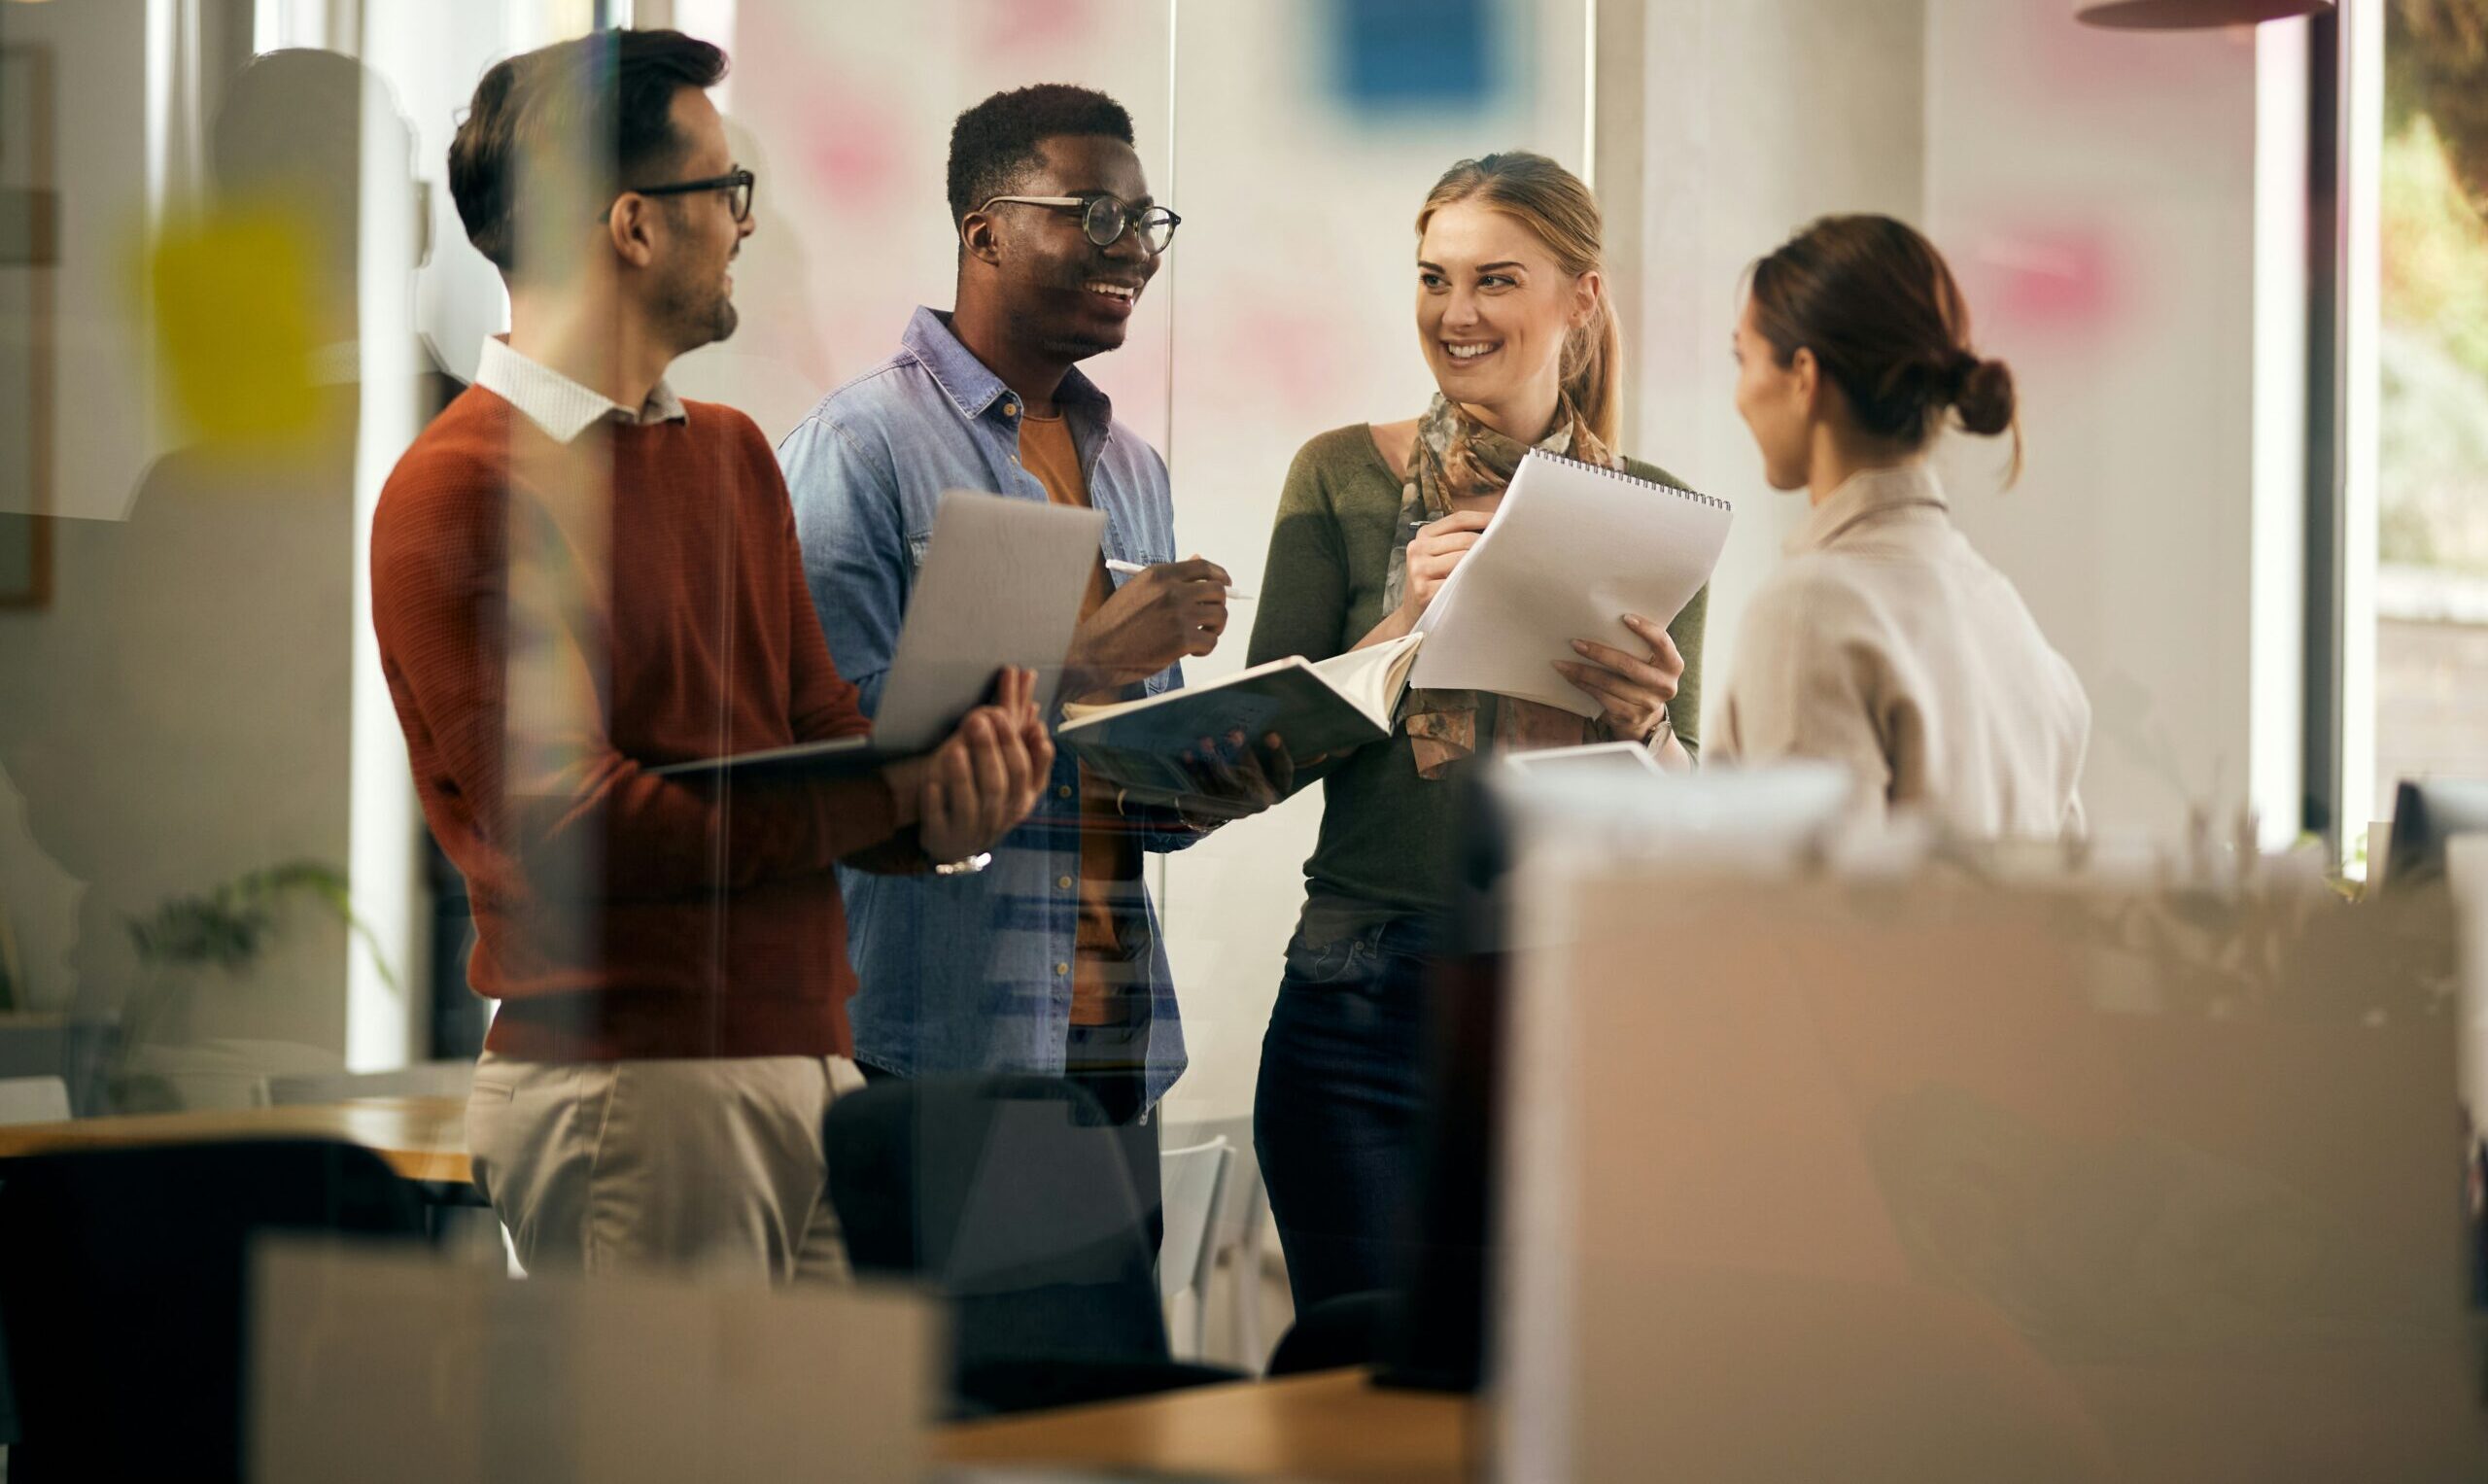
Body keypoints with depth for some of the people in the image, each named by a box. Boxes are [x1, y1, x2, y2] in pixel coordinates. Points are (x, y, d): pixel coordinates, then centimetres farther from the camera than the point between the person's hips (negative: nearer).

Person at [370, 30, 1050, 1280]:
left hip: (809, 1057, 8)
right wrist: (895, 794, -16)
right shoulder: (459, 490, -9)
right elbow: (567, 820, -16)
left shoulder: (732, 455, 19)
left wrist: (944, 810, -10)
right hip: (626, 1076, -8)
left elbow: (818, 725, 14)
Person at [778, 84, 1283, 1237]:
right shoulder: (861, 446, -6)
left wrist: (1204, 793, 0)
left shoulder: (1132, 471, 18)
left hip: (1115, 1043, 7)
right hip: (933, 1045, -7)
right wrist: (1084, 663, -16)